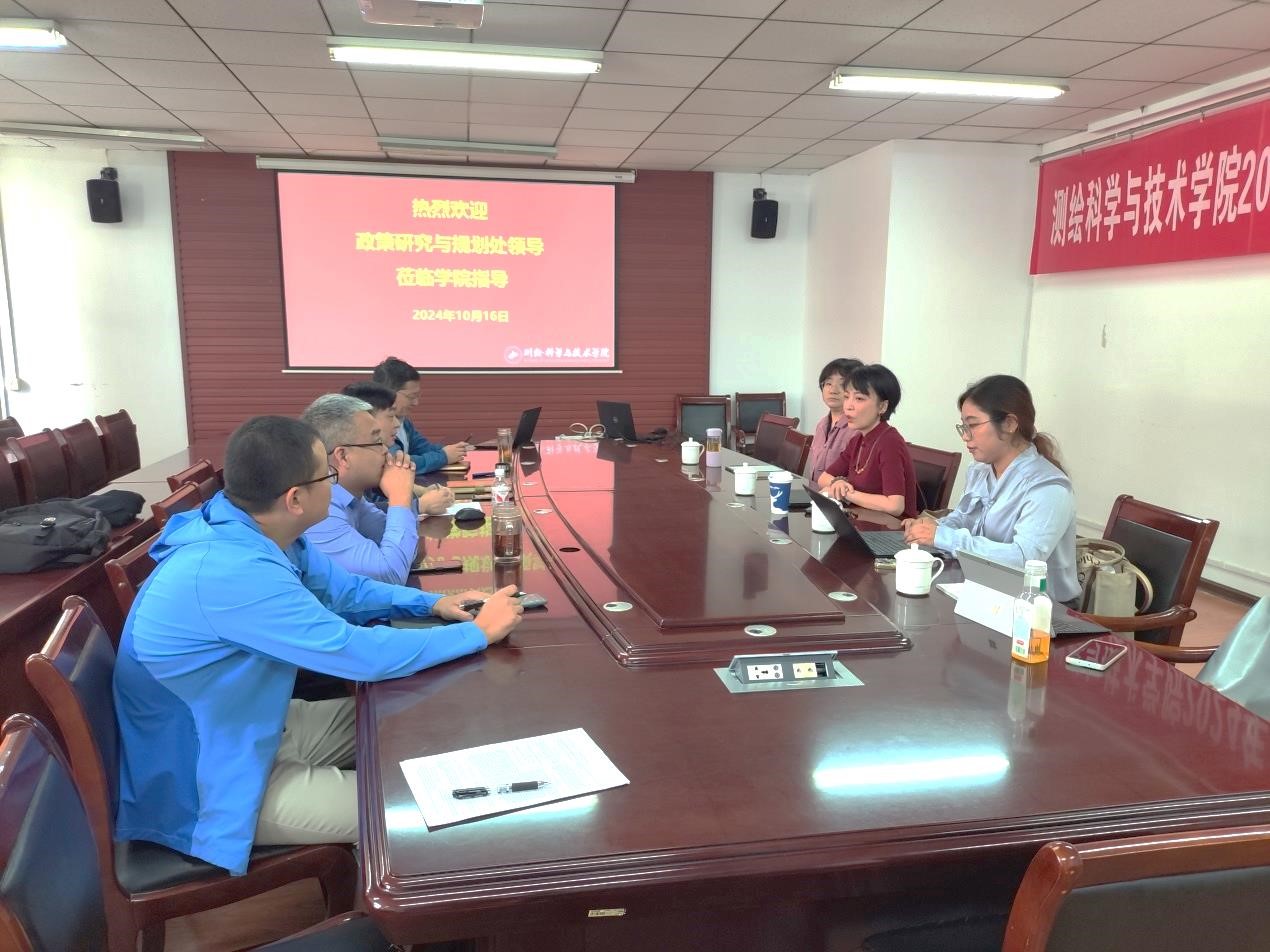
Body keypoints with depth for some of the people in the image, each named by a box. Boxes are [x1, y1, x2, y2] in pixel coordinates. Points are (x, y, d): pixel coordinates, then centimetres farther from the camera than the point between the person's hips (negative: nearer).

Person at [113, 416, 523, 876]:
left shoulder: (259, 533, -6)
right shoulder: (232, 571, -35)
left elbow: (344, 590, 10)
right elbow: (363, 654, -30)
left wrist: (433, 603, -5)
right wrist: (479, 632, -19)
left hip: (251, 730, 9)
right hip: (204, 783, -9)